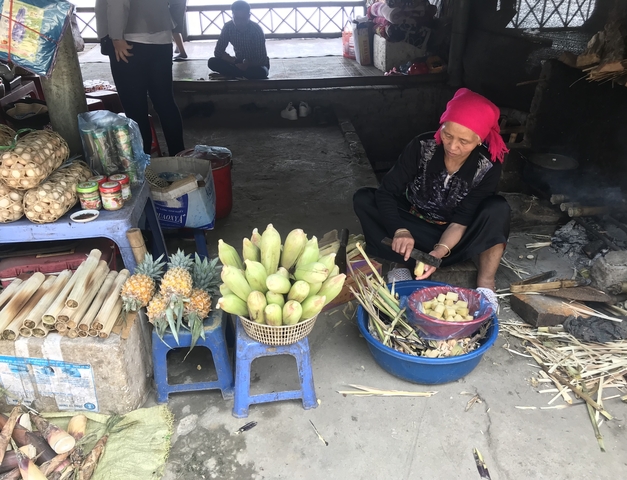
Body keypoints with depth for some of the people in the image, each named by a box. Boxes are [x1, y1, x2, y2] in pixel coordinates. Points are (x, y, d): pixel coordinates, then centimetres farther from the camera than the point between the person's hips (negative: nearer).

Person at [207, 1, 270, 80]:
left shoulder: (256, 29, -22)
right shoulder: (228, 27, -14)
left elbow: (262, 59, -21)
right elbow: (218, 52, -12)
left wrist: (247, 64, -30)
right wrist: (235, 61, -23)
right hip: (239, 63, 4)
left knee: (261, 72, -39)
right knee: (212, 62, -17)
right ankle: (245, 75, -19)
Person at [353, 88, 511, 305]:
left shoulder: (488, 166, -21)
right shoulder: (422, 146, -21)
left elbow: (462, 220, -21)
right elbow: (386, 192, -22)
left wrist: (440, 251, -38)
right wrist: (399, 230, -38)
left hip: (452, 238, 0)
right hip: (414, 229, 1)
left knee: (497, 209, -30)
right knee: (363, 199, -23)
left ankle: (485, 285, -26)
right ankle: (404, 265, -30)